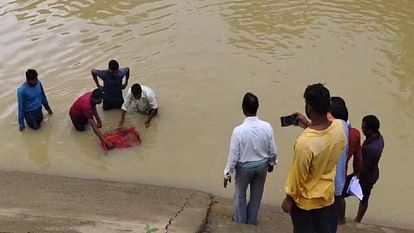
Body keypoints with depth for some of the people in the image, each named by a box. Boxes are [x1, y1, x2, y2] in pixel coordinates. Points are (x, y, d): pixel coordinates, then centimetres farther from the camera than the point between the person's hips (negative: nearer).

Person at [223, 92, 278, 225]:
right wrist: (271, 163, 14)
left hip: (244, 167, -2)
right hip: (262, 165, 3)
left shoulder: (239, 130, -26)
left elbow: (233, 155, -19)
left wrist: (228, 173, -5)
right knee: (256, 195, 23)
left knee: (240, 194, 22)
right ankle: (252, 221, 40)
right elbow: (273, 151, -7)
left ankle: (240, 222, 38)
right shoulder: (267, 127, -18)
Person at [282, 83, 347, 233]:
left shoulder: (304, 142, -35)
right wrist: (309, 126, 5)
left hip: (305, 199, -5)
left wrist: (289, 198, -7)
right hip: (326, 194, 5)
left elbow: (298, 175, -22)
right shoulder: (339, 127, -16)